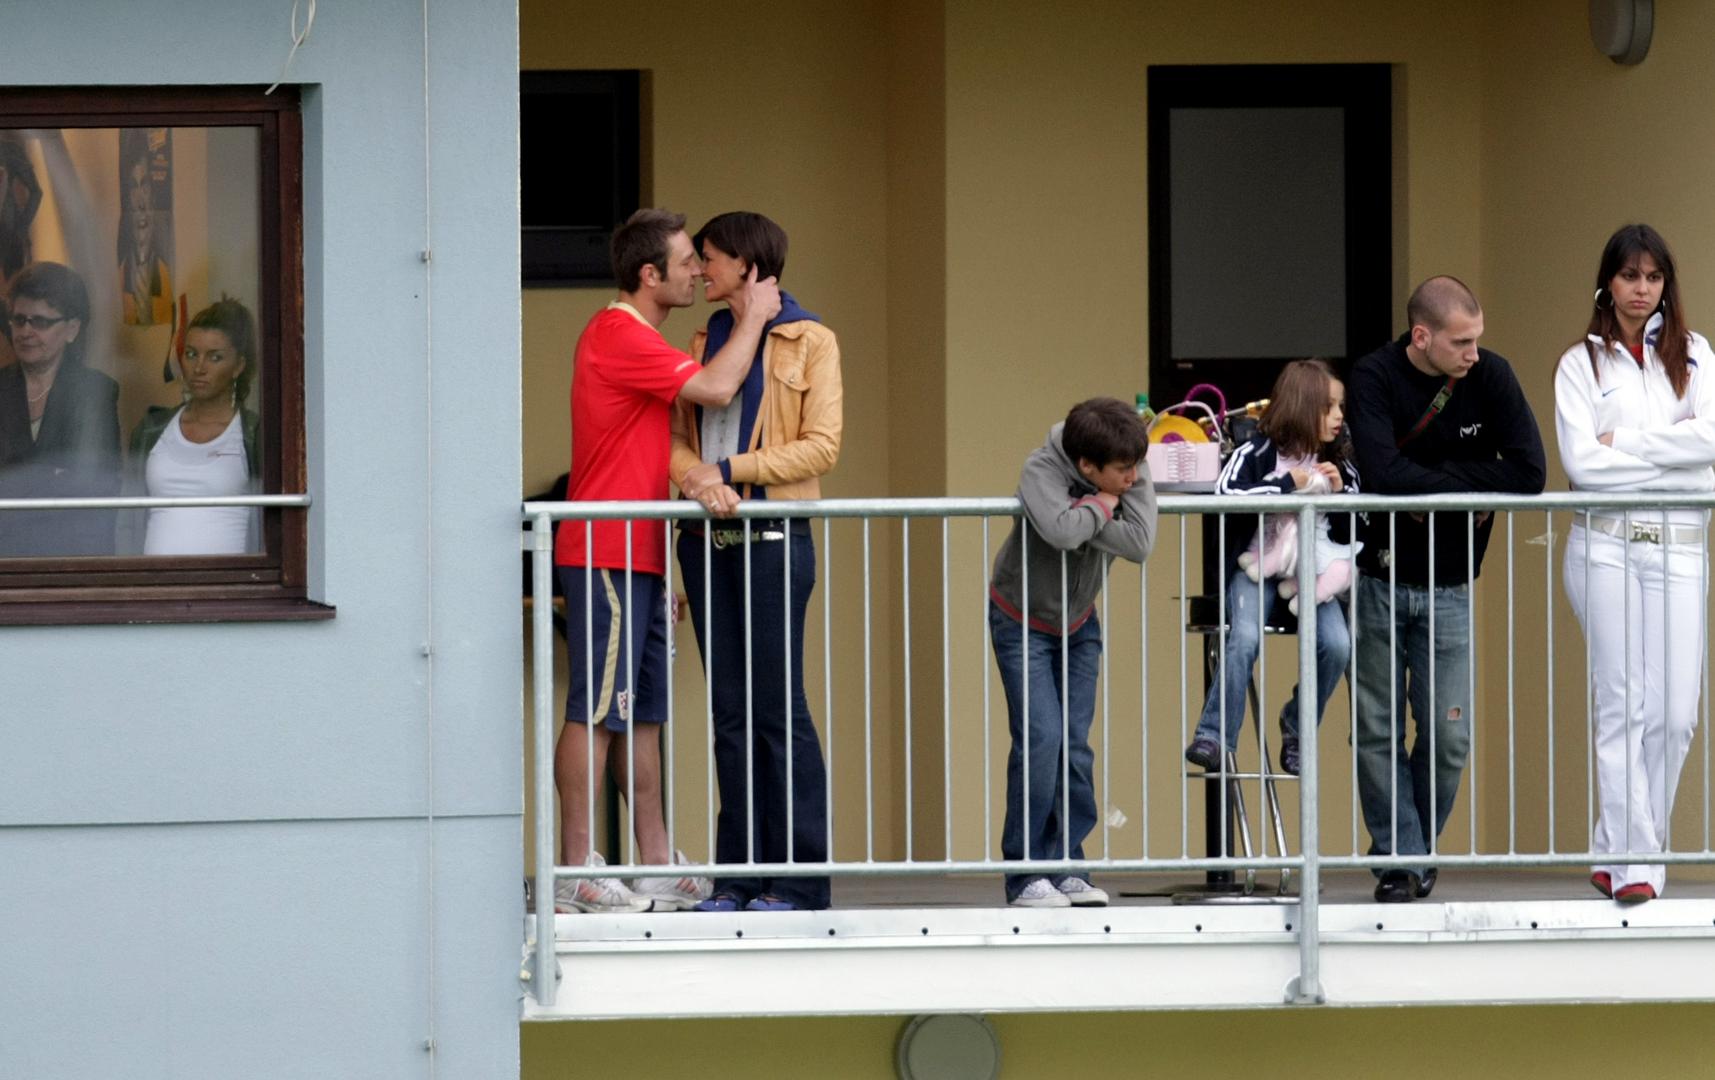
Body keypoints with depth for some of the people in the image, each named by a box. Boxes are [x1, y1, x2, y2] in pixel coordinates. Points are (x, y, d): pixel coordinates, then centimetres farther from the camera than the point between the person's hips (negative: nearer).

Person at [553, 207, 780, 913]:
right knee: (596, 710, -9)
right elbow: (716, 388, -21)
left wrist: (661, 573, 23)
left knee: (643, 713, 10)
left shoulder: (636, 339, 20)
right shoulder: (617, 336, -13)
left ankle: (656, 864, 13)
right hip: (607, 556, -10)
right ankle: (576, 871, -8)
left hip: (636, 558, 10)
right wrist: (753, 316, -5)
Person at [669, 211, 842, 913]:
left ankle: (798, 874, -5)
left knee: (777, 707, -7)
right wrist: (695, 477, -12)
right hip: (707, 539, 5)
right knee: (731, 709, 5)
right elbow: (678, 438, 11)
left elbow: (820, 447, -7)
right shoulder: (705, 343, 17)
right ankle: (740, 873, 7)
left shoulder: (809, 342, 0)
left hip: (772, 538, -5)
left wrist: (727, 469, -11)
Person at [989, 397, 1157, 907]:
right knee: (1040, 739, -14)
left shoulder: (1132, 479, -16)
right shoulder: (1041, 471, -28)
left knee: (1075, 744, 0)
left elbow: (1140, 544, -31)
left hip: (1078, 623, 5)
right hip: (1023, 621, -5)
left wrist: (1083, 512, -35)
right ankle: (1026, 874, -9)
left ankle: (1067, 866, 8)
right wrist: (1101, 507, -30)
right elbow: (1061, 532, -46)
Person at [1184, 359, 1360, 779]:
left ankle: (1297, 728, 3)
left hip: (1311, 568, 4)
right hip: (1257, 565, -4)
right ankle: (1214, 737, -21)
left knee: (1336, 643, -19)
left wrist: (1339, 492, -5)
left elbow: (1351, 534, 13)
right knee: (1245, 638, -28)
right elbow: (1224, 492, -24)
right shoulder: (1258, 453, -6)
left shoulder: (1338, 464, 10)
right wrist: (1287, 484, -18)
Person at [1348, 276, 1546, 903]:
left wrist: (1431, 479, -15)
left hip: (1449, 588, 2)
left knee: (1448, 737, 0)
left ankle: (1418, 848, 19)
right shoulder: (1375, 378, -12)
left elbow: (1529, 473, -14)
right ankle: (1400, 861, 8)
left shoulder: (1490, 377, -5)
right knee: (1378, 733, 0)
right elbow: (1382, 475, -27)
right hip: (1378, 584, -2)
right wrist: (1466, 483, -17)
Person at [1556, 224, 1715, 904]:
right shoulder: (1581, 364, 7)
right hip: (1606, 545, -2)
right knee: (1623, 707, -8)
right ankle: (1632, 862, -8)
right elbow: (1580, 462, -6)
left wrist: (1623, 441, -7)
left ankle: (1620, 853, 6)